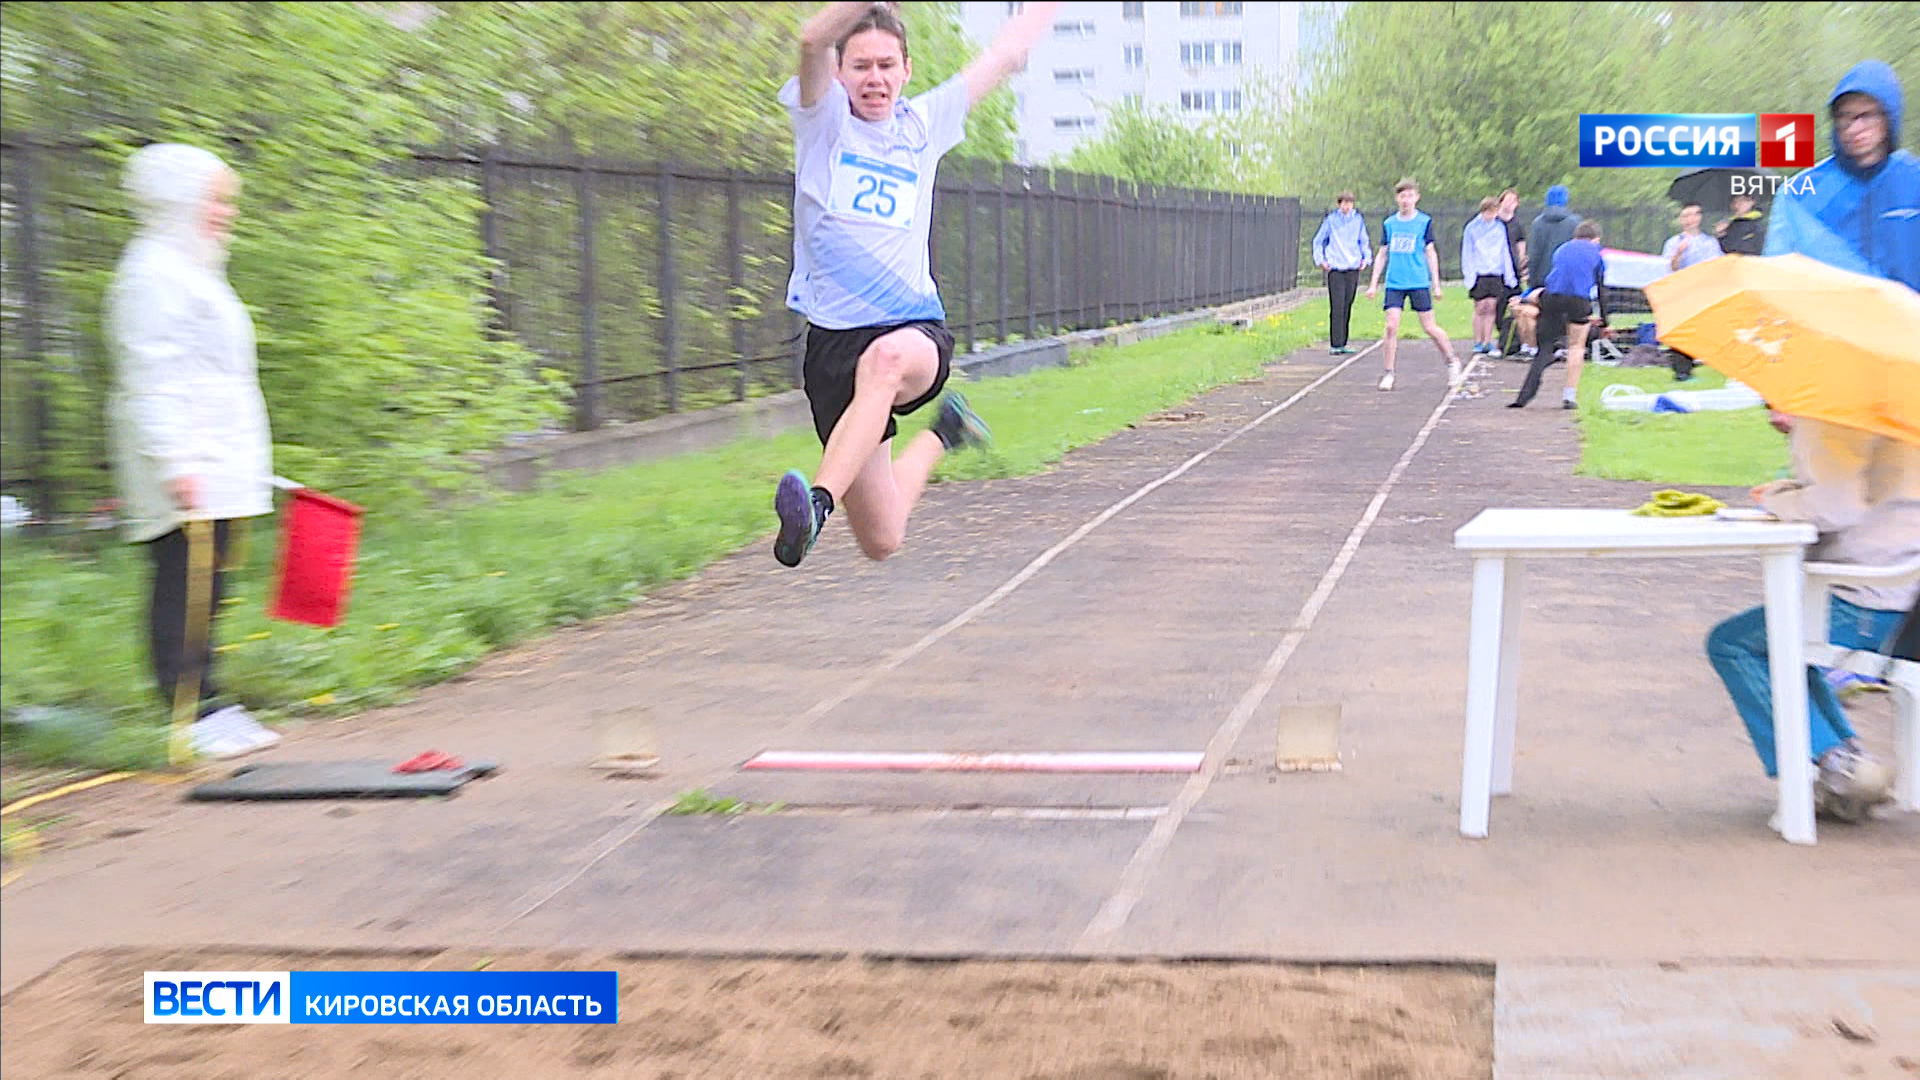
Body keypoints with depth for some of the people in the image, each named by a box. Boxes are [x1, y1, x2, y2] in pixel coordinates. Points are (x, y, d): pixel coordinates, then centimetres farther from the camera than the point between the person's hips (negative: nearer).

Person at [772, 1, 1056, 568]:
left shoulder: (923, 124, 12)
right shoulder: (824, 117, 4)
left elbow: (1004, 55, 24)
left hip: (917, 330, 0)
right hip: (833, 337, 0)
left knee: (886, 358, -41)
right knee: (882, 540, 3)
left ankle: (819, 503, -51)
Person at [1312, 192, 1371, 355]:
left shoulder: (1358, 220, 9)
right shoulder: (1331, 220, 3)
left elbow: (1363, 241, 20)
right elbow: (1318, 241, 11)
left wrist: (1366, 258, 5)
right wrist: (1320, 260, 0)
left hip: (1353, 269, 3)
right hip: (1335, 269, -3)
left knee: (1347, 308, 7)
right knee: (1337, 308, -10)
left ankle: (1343, 343, 14)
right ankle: (1335, 345, -8)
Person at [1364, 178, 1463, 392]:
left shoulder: (1424, 222, 2)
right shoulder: (1389, 224, 9)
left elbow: (1431, 254, 5)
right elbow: (1382, 255, 14)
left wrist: (1436, 284, 3)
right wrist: (1374, 284, 11)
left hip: (1419, 283, -2)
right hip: (1394, 284, 2)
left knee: (1429, 327, 0)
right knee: (1391, 327, -8)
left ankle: (1452, 362, 20)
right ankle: (1388, 373, 1)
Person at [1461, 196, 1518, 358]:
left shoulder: (1500, 228, 8)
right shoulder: (1472, 228, 0)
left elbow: (1505, 252, 13)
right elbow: (1466, 253, 1)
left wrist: (1509, 275, 9)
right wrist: (1468, 274, -7)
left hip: (1495, 274, 3)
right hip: (1478, 274, -2)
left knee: (1491, 308, 0)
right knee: (1480, 308, -1)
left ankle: (1488, 342, 6)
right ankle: (1478, 343, 6)